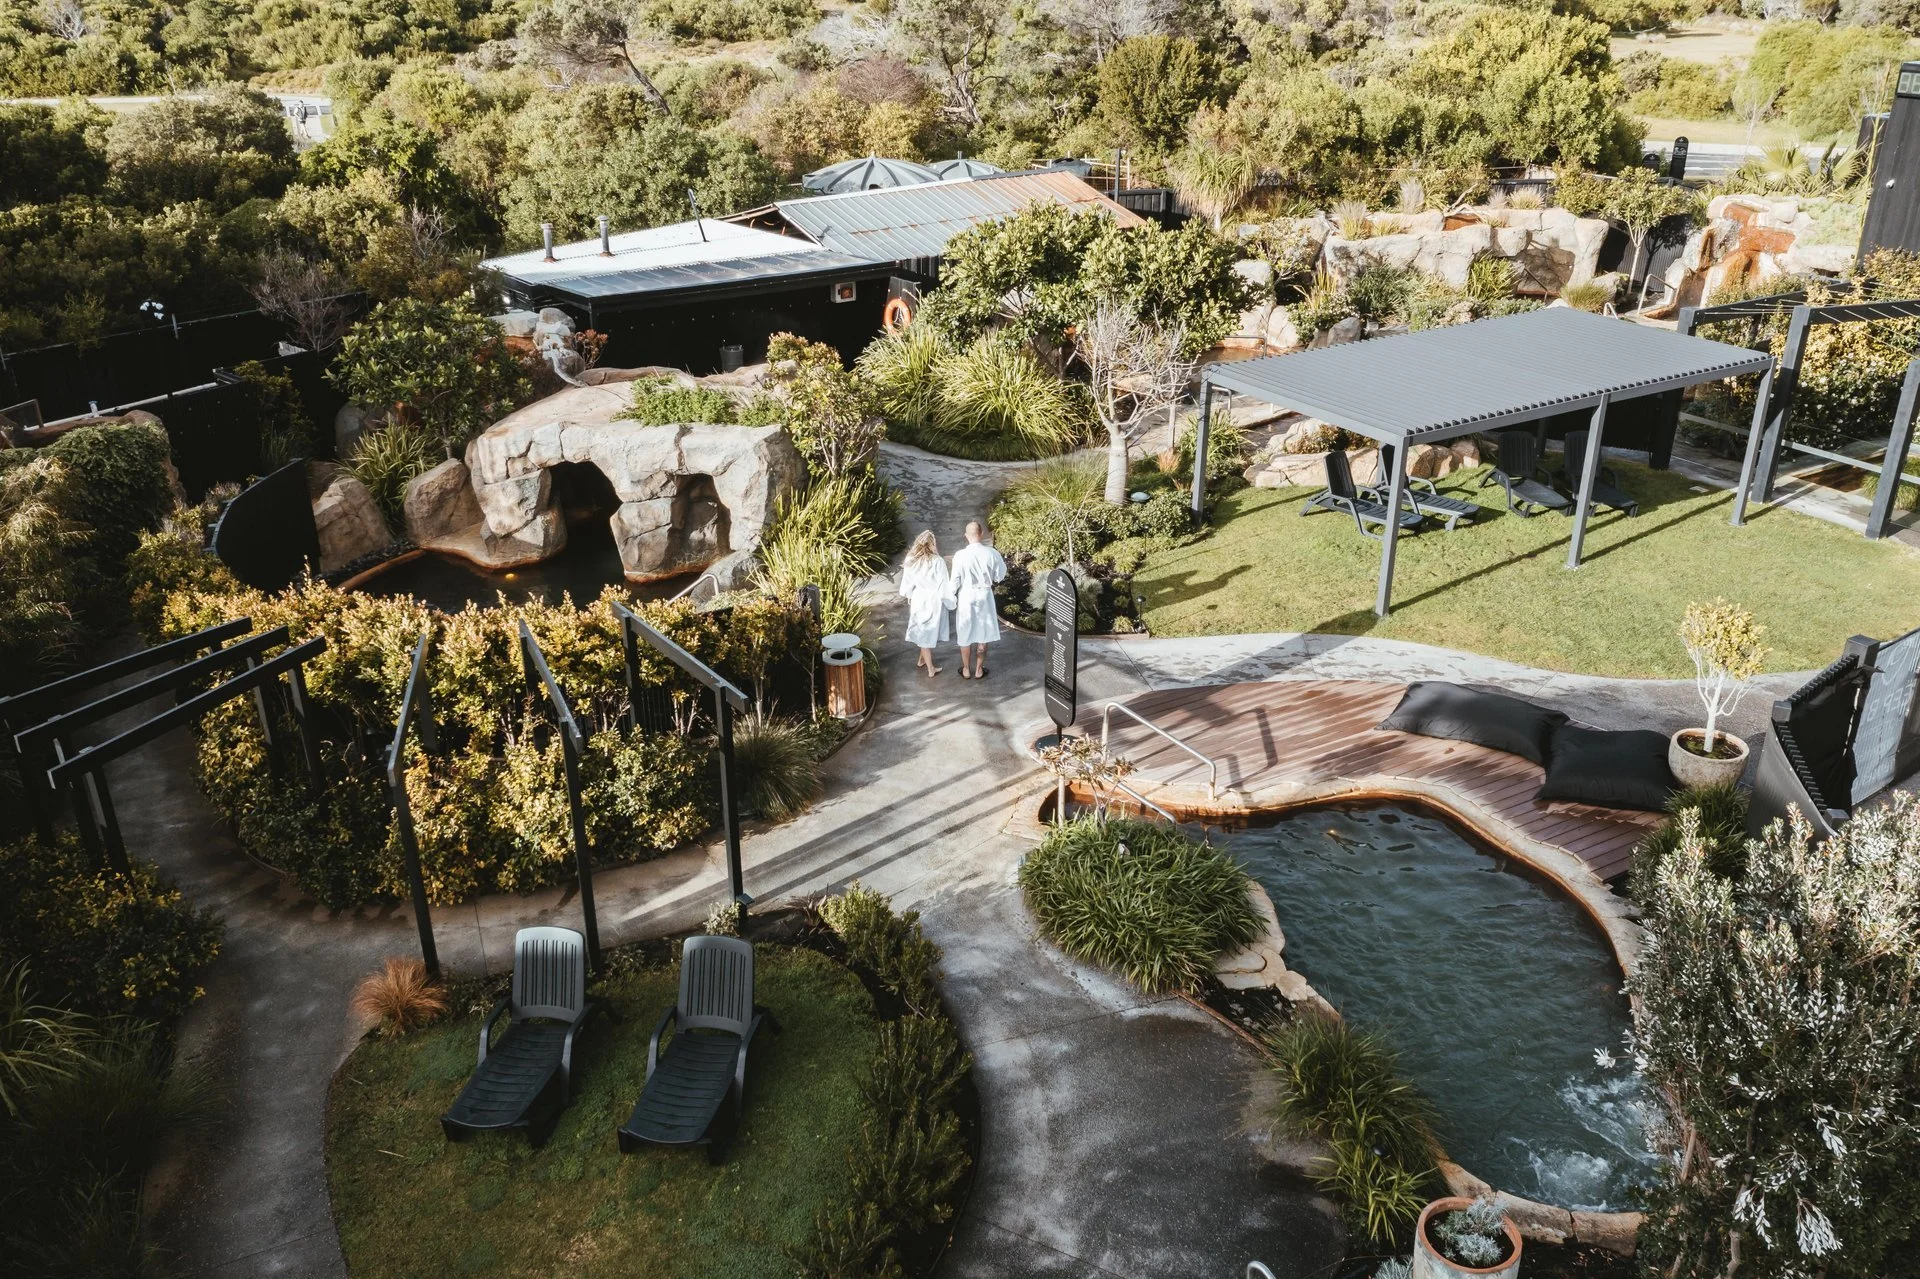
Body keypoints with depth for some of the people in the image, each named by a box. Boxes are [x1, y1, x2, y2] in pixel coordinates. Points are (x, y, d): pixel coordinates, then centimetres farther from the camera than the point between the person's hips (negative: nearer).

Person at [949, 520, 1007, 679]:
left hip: (966, 597, -1)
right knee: (983, 634, 16)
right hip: (984, 596, 1)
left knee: (965, 635, 14)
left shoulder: (960, 556, -16)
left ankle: (966, 670, 25)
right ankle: (979, 670, 25)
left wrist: (951, 597, 7)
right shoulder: (992, 553, -14)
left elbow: (955, 581, -9)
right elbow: (999, 577, -2)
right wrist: (1004, 565, 17)